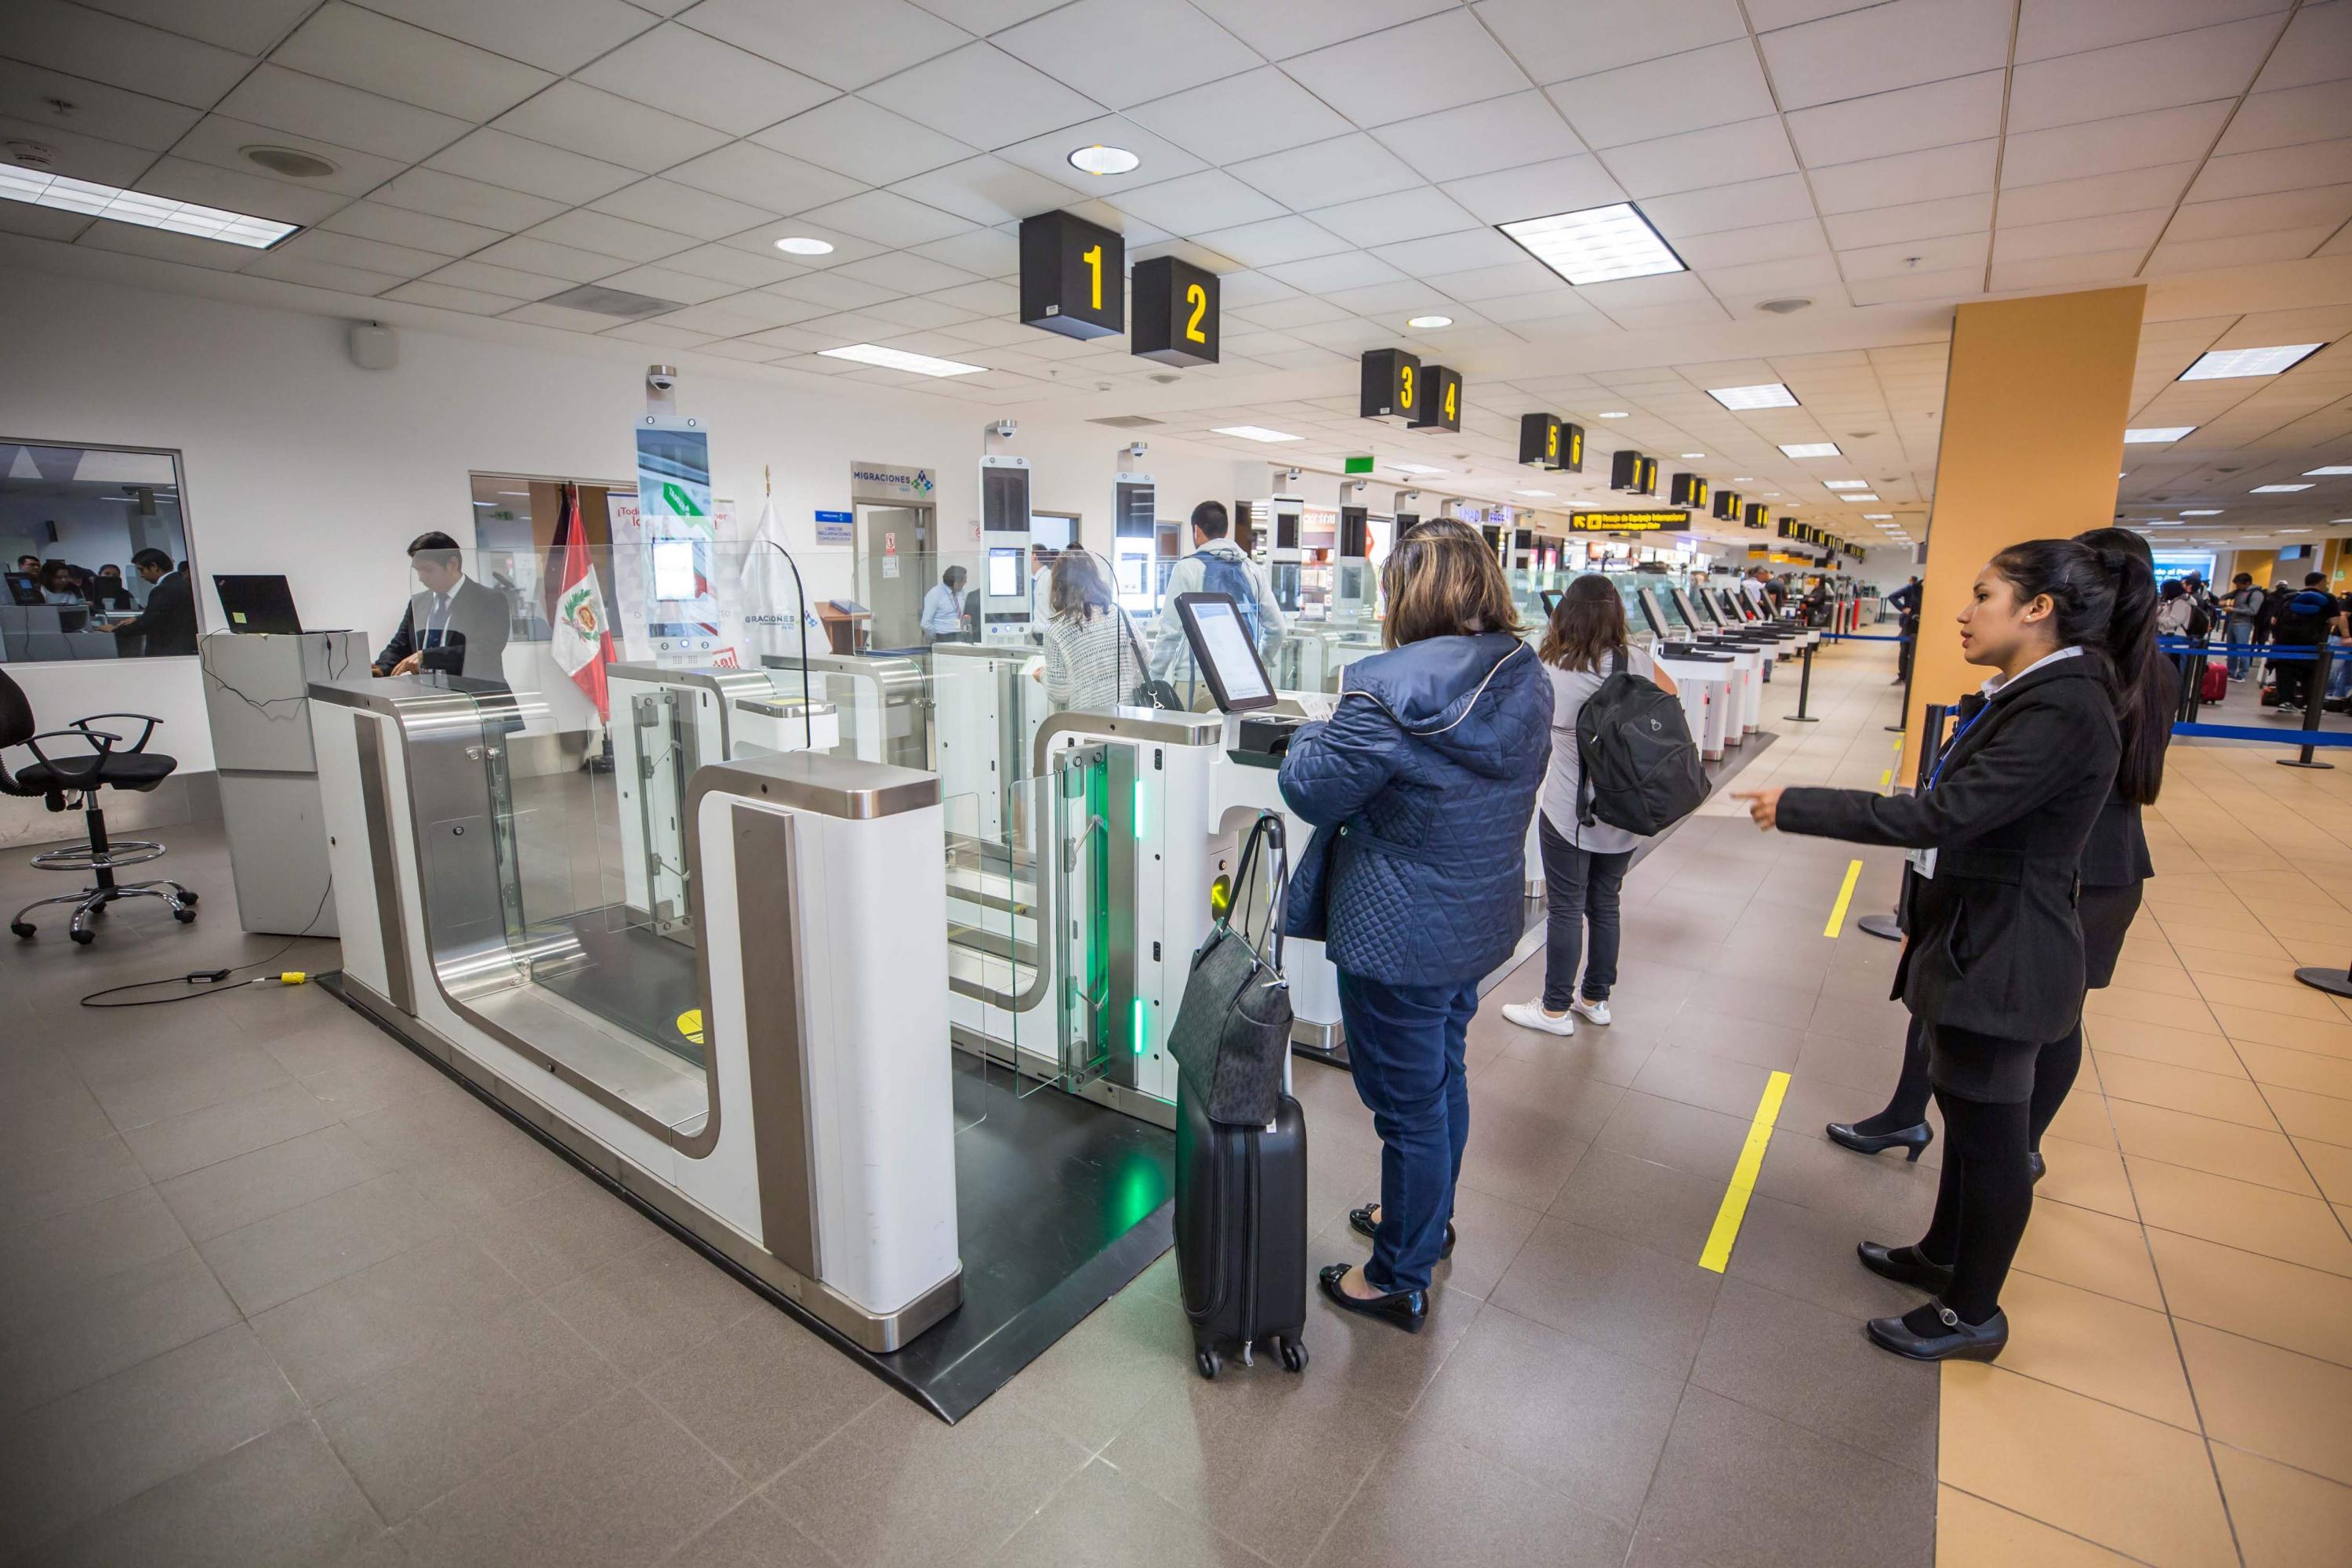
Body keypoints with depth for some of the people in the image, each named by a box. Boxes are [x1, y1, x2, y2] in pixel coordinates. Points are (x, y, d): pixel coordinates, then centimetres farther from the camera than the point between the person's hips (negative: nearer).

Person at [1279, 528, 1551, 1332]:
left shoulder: (1391, 692, -26)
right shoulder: (1528, 683, 0)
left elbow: (1311, 791, -17)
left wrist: (1314, 733, 3)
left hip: (1398, 937, -8)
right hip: (1482, 924, 8)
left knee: (1408, 1103, 8)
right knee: (1443, 1074, 26)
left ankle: (1400, 1281, 29)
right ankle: (1428, 1219, 49)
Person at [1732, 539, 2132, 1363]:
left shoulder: (2064, 712, -23)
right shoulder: (2025, 695, 10)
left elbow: (1942, 814, -31)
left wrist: (1794, 805, -27)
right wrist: (1923, 916, 18)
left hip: (2000, 956, -10)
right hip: (1971, 938, 10)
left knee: (1989, 1129, 5)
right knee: (1963, 1106, 22)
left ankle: (1973, 1315, 23)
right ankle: (1943, 1256, 42)